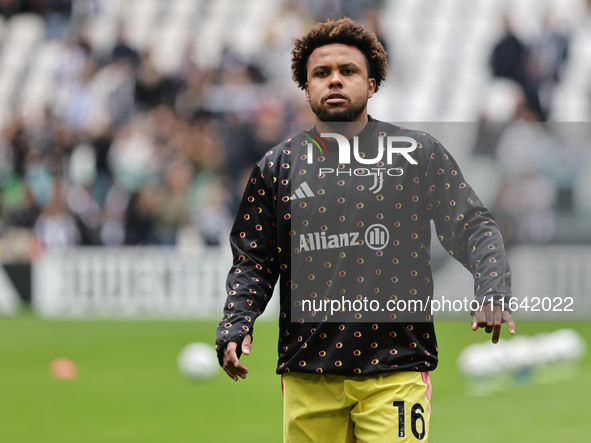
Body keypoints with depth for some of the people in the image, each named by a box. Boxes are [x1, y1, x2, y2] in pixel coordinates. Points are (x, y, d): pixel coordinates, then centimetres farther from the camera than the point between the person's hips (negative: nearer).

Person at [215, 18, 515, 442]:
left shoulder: (417, 153, 7)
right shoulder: (278, 166, 12)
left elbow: (474, 227, 5)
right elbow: (253, 261, 14)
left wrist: (492, 292, -13)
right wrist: (234, 327, -3)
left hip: (394, 371, -2)